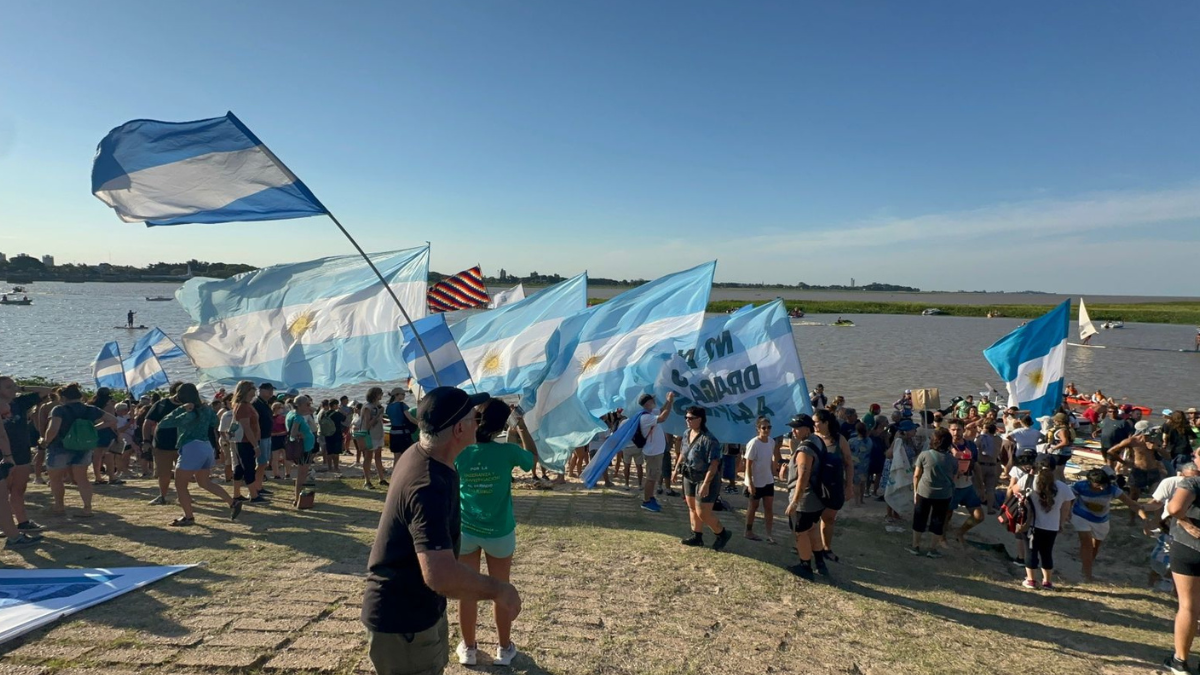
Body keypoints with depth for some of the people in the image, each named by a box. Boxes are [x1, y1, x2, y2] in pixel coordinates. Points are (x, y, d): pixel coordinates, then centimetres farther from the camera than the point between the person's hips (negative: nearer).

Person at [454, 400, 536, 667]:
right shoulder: (508, 452, -18)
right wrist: (522, 426, 9)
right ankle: (504, 649, 29)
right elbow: (532, 457, 3)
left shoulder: (459, 452, -13)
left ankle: (468, 649, 28)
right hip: (499, 533, -1)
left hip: (465, 531, 1)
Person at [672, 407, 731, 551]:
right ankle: (697, 536, 31)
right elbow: (683, 453, 17)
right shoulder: (686, 433, 1)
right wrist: (676, 469, 18)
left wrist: (706, 484, -29)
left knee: (702, 513, -3)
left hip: (706, 479, -8)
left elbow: (714, 464, -26)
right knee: (692, 508, 16)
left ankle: (723, 534, 19)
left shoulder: (708, 440, -26)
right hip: (689, 477, 8)